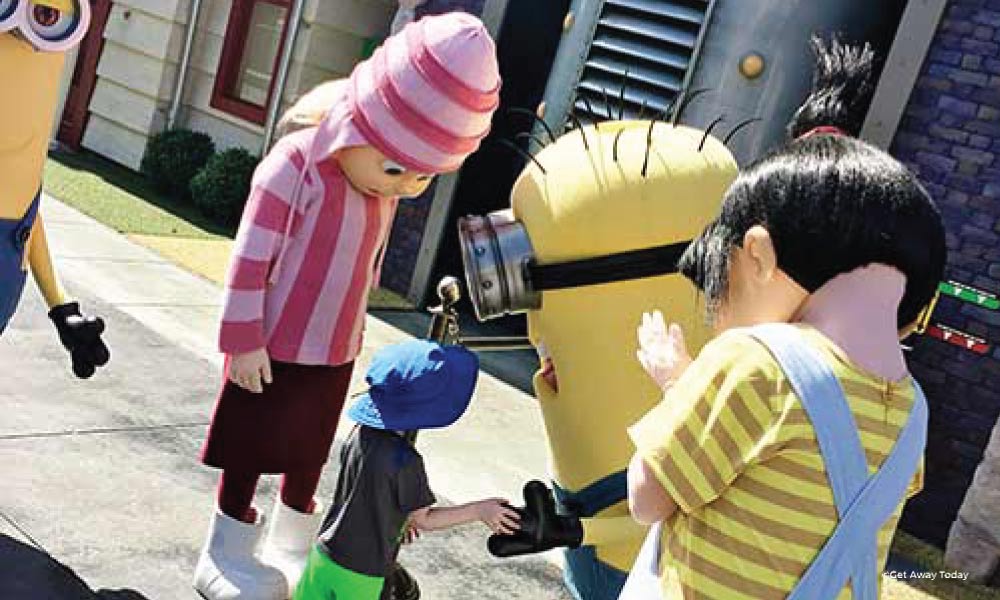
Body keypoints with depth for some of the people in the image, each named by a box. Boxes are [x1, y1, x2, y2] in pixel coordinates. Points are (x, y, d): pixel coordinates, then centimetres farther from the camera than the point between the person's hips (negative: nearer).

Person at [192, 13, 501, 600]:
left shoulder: (384, 183, 0)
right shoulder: (296, 163, -22)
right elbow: (250, 260, -20)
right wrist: (245, 340, -17)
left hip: (336, 353, 7)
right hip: (274, 351, -6)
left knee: (309, 460, 20)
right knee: (250, 457, 9)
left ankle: (292, 552, 39)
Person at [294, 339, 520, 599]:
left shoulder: (361, 434, -2)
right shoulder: (405, 460, -24)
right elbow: (421, 519, -11)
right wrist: (479, 510, -5)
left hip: (325, 553, 7)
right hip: (360, 575, -7)